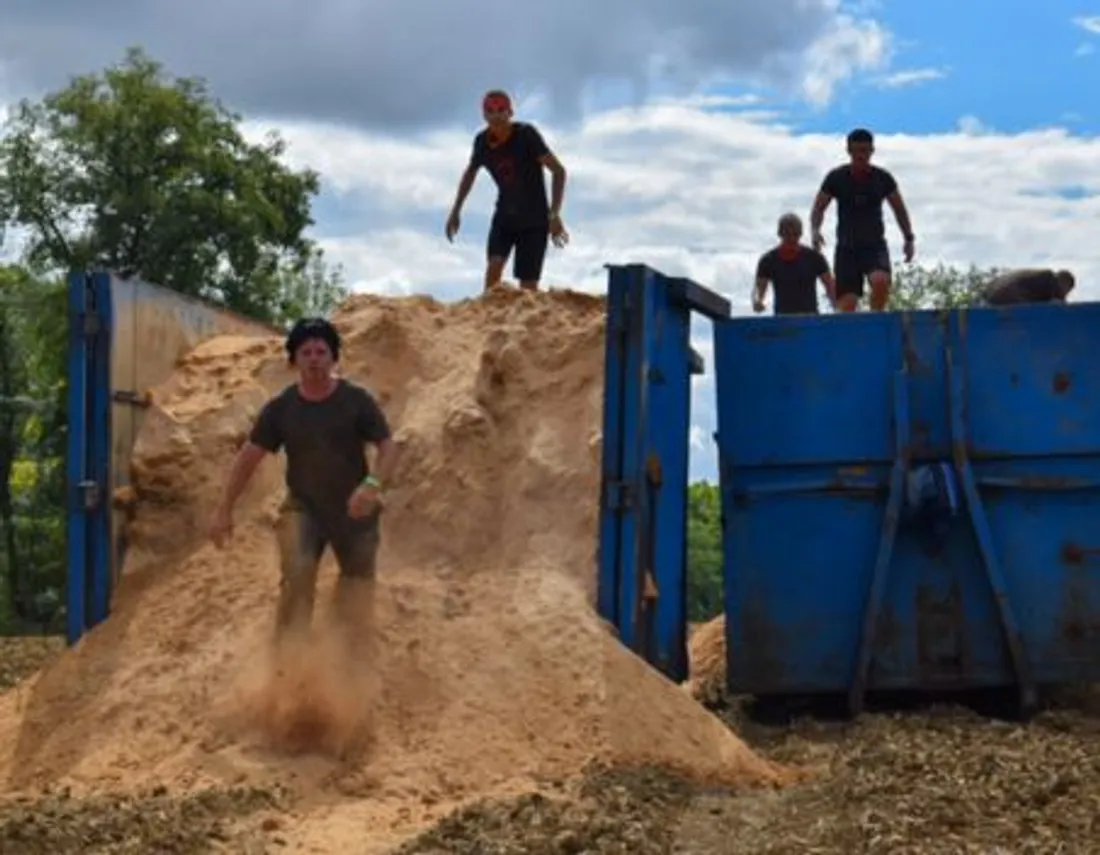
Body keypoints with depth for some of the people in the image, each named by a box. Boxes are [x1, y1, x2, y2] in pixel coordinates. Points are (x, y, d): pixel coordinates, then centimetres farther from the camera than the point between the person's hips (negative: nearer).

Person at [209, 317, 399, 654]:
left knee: (358, 583, 10)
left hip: (353, 510, 0)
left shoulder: (357, 401, -12)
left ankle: (351, 657, 32)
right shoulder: (280, 408, -8)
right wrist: (224, 509, -5)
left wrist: (373, 485, -33)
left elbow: (388, 446, -13)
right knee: (297, 574, -22)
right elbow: (249, 456, -3)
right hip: (302, 507, 0)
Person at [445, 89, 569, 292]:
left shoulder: (527, 135, -19)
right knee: (494, 264, -21)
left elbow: (558, 170, -21)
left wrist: (554, 215, -28)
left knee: (528, 287, -6)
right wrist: (456, 211, 17)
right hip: (505, 214, 4)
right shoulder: (482, 141, -5)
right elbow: (470, 173, 16)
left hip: (534, 217, -3)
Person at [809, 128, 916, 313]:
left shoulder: (883, 178, 1)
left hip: (875, 245, 0)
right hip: (847, 247, 0)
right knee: (846, 303, -7)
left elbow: (899, 209, 14)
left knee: (881, 280, -30)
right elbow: (818, 208, 6)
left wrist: (909, 238, 7)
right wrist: (815, 230, -14)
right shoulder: (836, 178, -1)